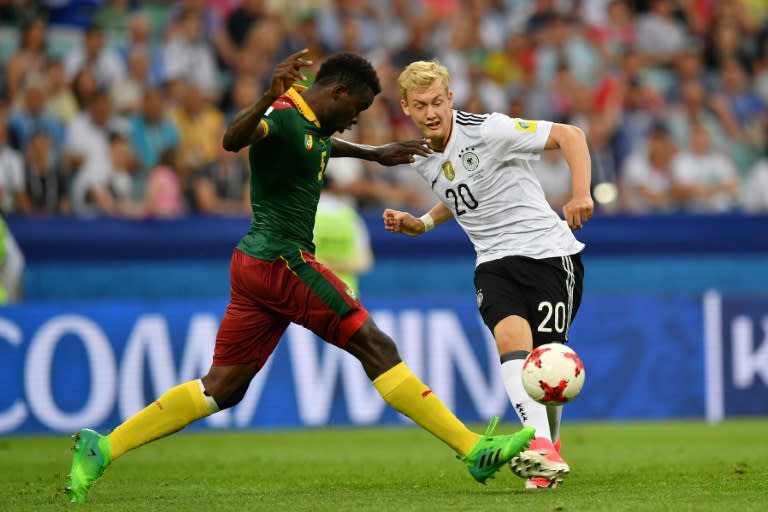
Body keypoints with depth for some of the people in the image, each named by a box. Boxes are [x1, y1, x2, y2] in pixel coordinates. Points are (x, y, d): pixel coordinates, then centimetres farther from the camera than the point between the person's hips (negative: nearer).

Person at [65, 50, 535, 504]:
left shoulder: (314, 126, 17)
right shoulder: (284, 117, -14)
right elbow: (233, 140, -36)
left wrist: (374, 154, 45)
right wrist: (270, 98, -53)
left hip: (255, 263, 10)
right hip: (283, 261, -10)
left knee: (223, 386, 8)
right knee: (376, 347, -7)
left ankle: (102, 450, 5)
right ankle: (474, 450, -6)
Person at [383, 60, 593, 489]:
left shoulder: (488, 130, -13)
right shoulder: (423, 160, 8)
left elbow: (570, 135, -12)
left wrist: (580, 192, -24)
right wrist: (420, 224, 15)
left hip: (549, 252, -4)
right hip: (495, 261, 4)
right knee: (512, 336, -26)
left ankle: (550, 447, 21)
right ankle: (543, 453, -38)